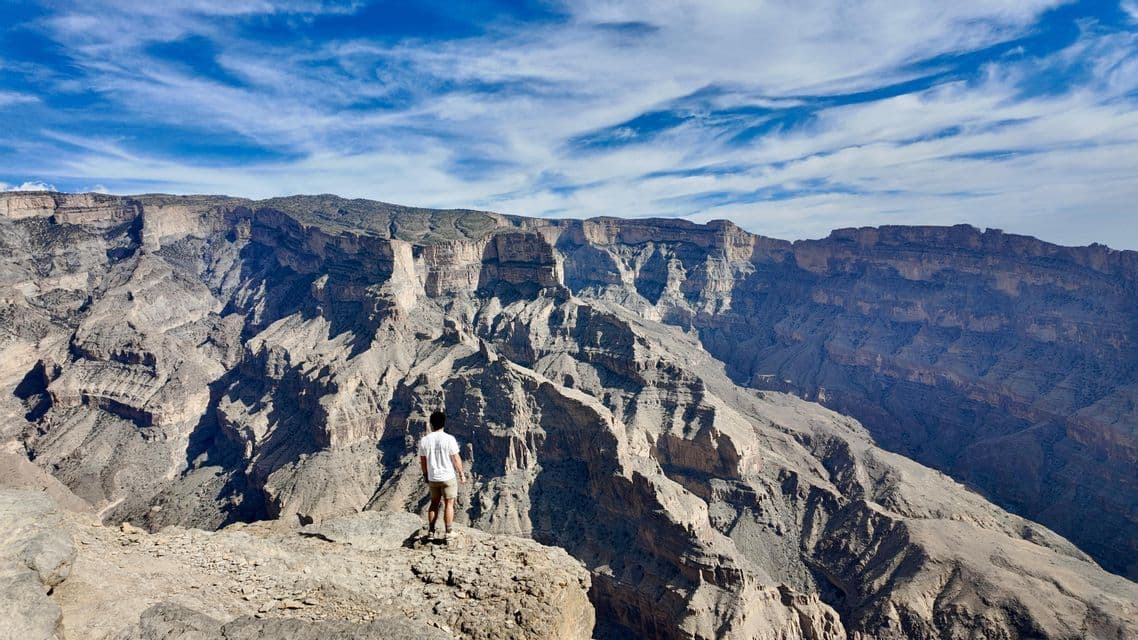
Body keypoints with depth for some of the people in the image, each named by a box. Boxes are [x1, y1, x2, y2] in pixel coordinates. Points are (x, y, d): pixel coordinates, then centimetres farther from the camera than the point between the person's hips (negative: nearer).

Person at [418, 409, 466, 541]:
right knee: (449, 504, 6)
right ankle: (448, 532, 9)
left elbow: (423, 461, 3)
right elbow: (456, 459, -10)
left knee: (434, 503, 17)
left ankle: (431, 531, 21)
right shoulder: (449, 439, -15)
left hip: (432, 478, 4)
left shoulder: (424, 440, -5)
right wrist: (461, 473, 2)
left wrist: (425, 475, 18)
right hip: (448, 477, -3)